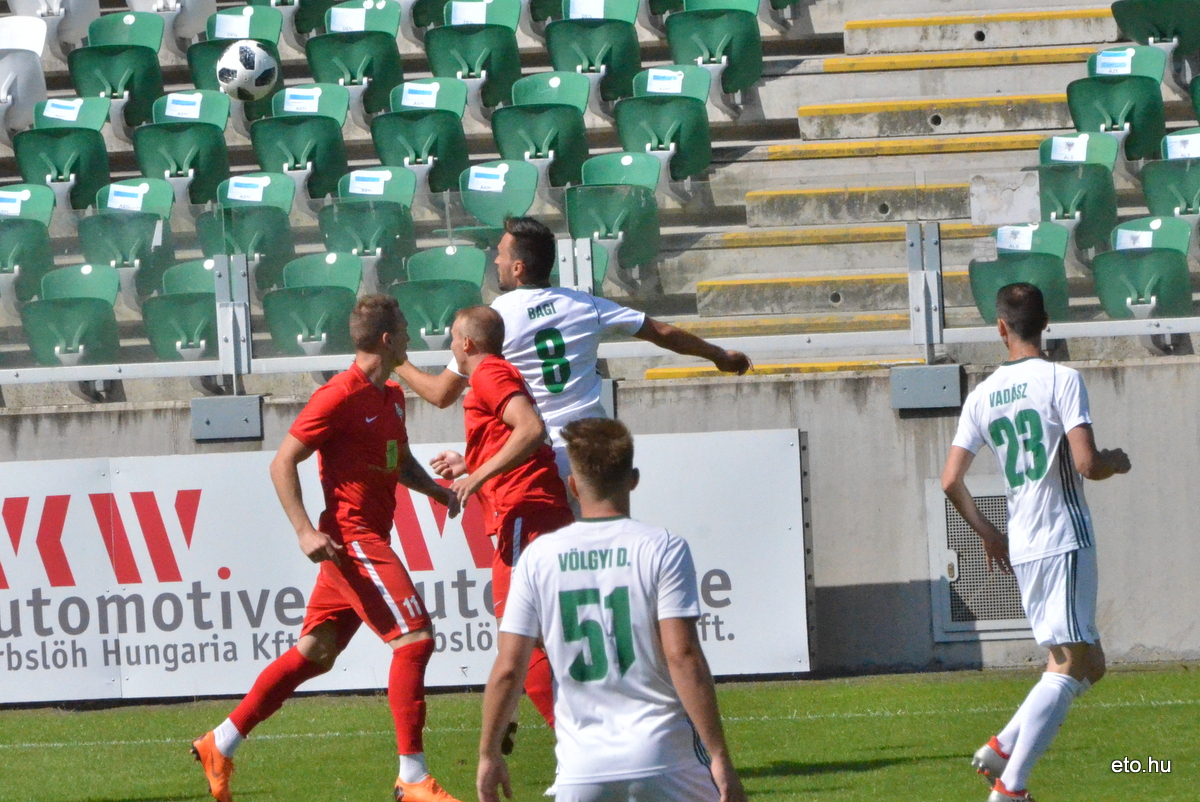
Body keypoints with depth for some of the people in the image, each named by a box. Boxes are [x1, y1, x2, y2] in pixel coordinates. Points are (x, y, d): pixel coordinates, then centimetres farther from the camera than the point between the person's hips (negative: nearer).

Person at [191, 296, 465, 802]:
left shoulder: (391, 396, 14)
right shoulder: (340, 396, -14)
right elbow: (282, 463, -13)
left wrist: (436, 490, 12)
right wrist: (305, 531, -22)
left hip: (369, 540, 10)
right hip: (352, 537, -10)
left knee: (315, 653, 13)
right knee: (414, 638, -15)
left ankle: (220, 745, 21)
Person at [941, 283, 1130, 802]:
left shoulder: (983, 396, 8)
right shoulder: (1061, 380, -9)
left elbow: (951, 481, 7)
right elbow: (1086, 463, -18)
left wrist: (989, 535, 20)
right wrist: (1116, 463, 4)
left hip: (1021, 548, 7)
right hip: (1065, 542, -7)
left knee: (1088, 664, 17)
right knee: (1069, 666, -6)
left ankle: (1001, 749, 8)